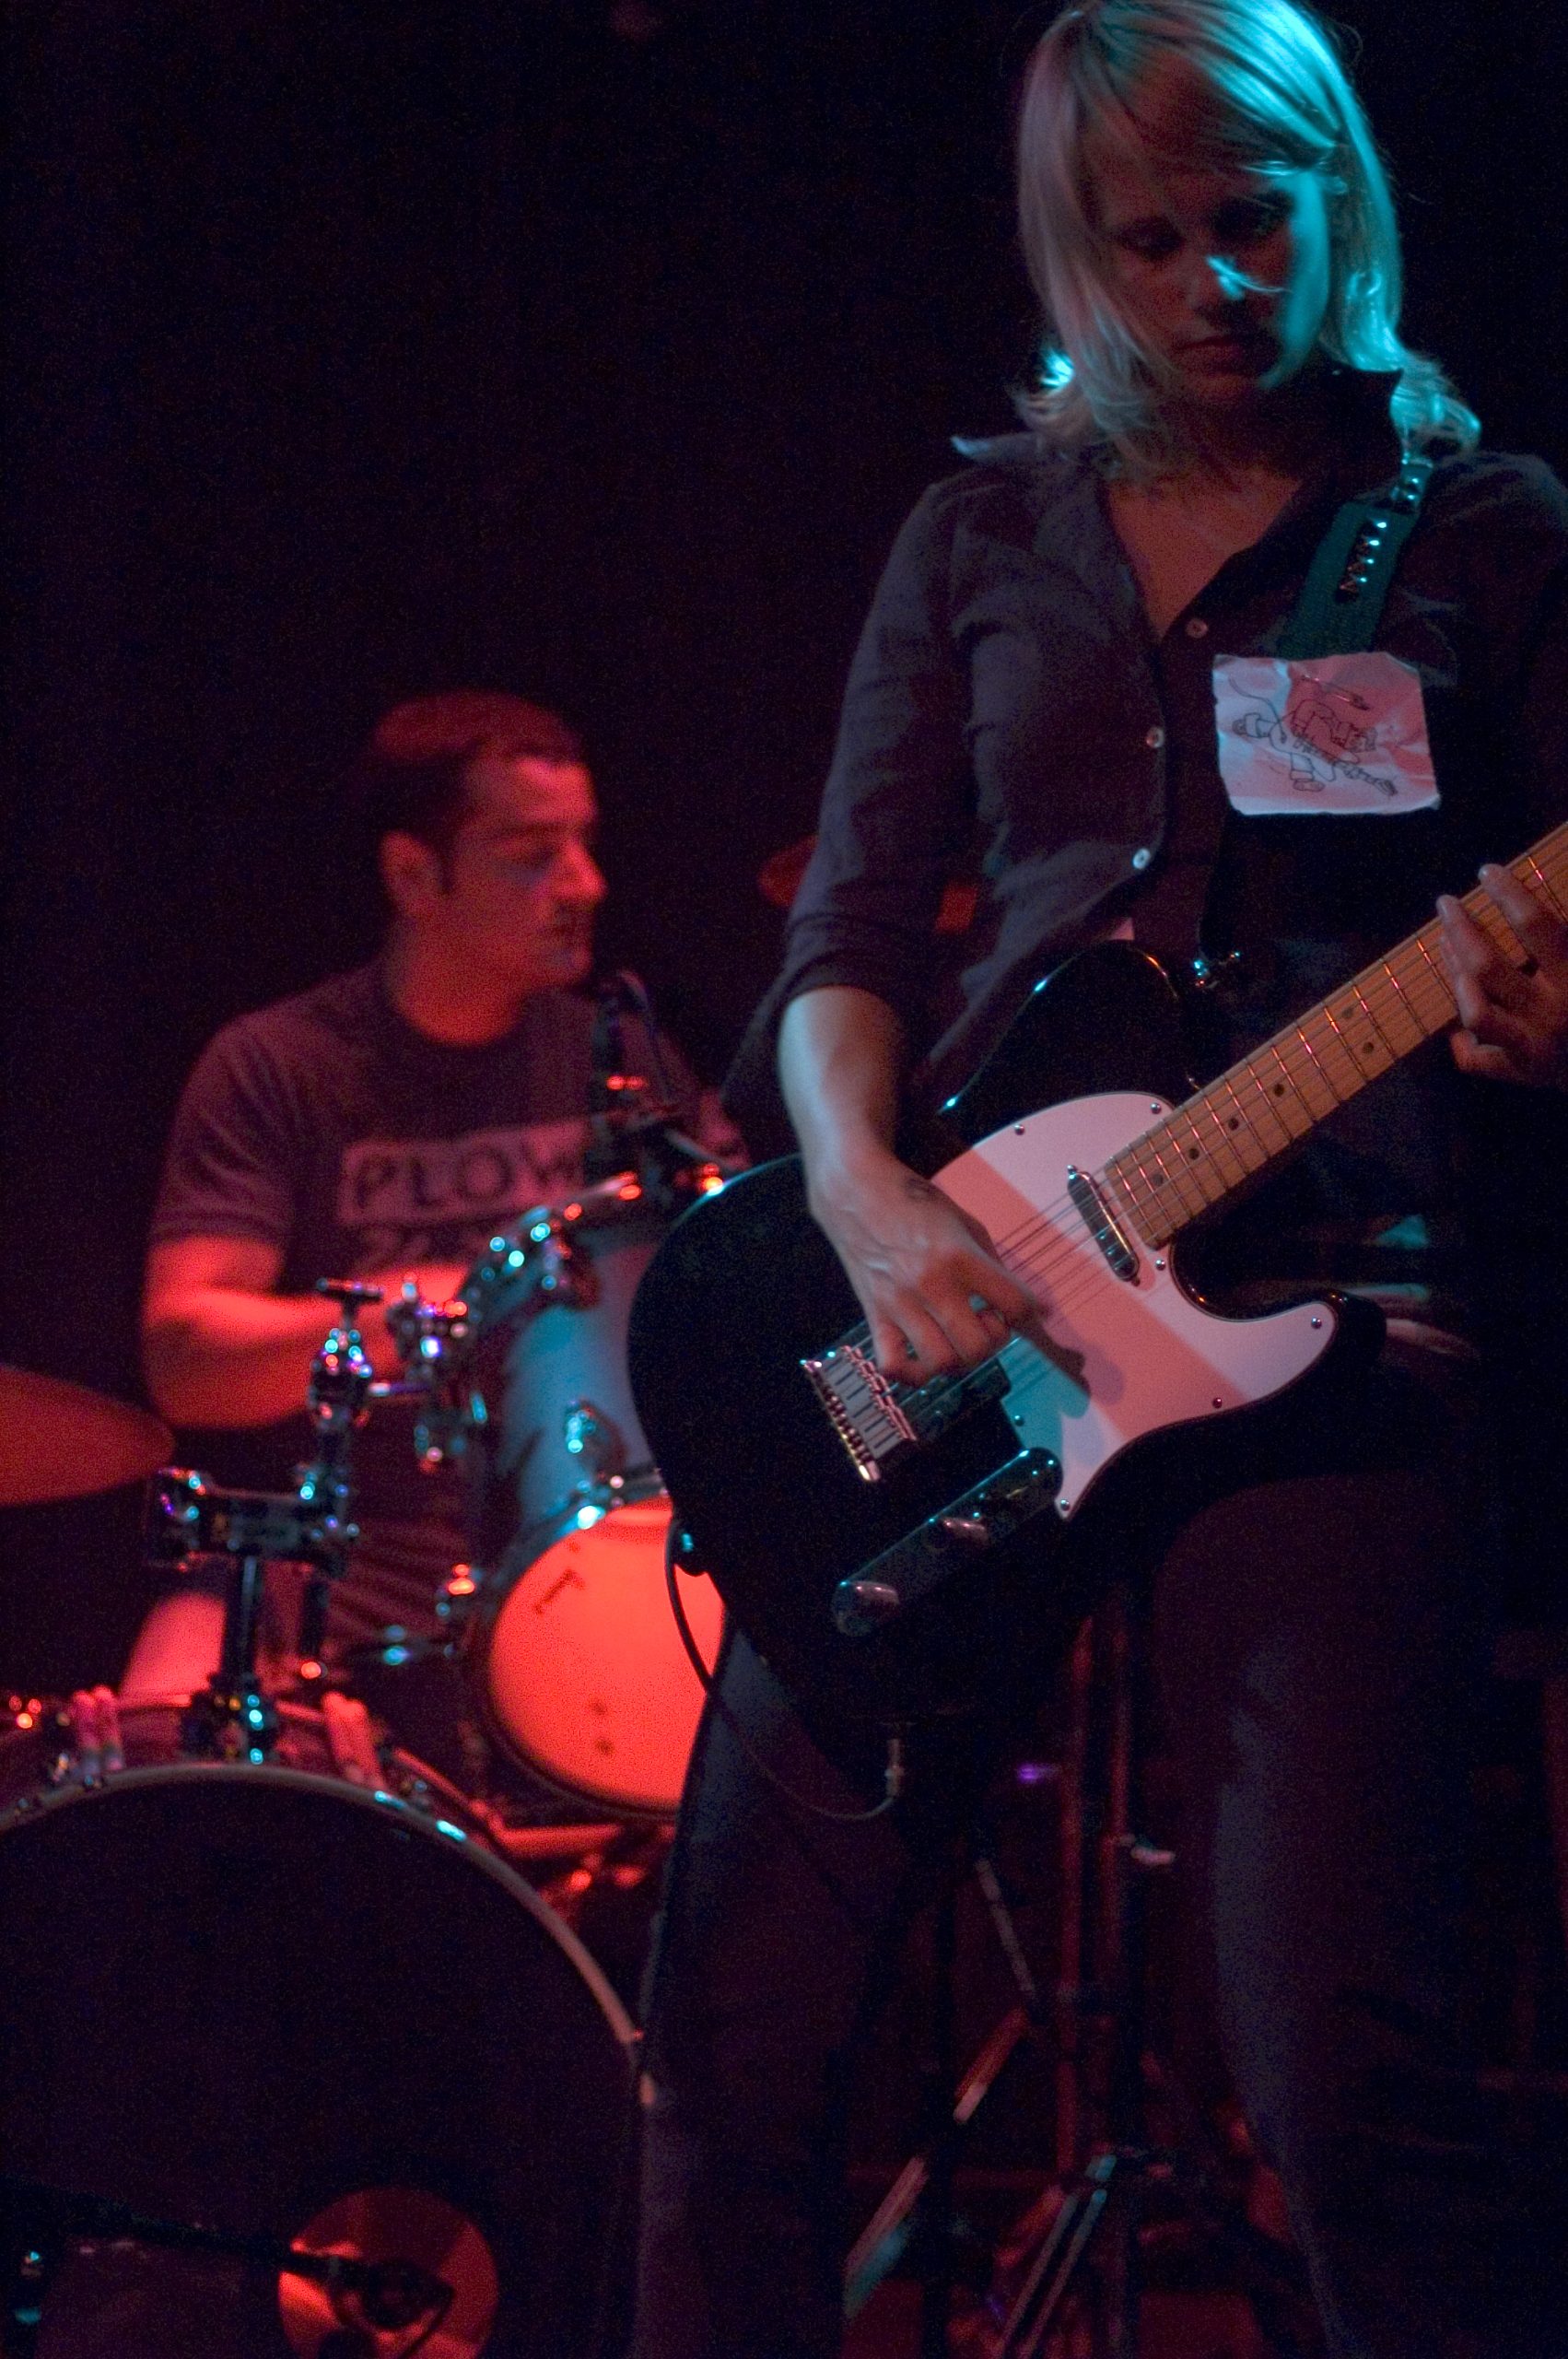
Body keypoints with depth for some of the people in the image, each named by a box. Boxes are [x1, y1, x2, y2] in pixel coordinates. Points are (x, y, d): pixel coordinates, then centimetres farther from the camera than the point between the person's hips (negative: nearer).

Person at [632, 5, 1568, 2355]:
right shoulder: (986, 533, 15)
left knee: (1346, 2075, -15)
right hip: (958, 1303, 4)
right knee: (741, 2020, 2)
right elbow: (851, 926, 11)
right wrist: (867, 1201, -9)